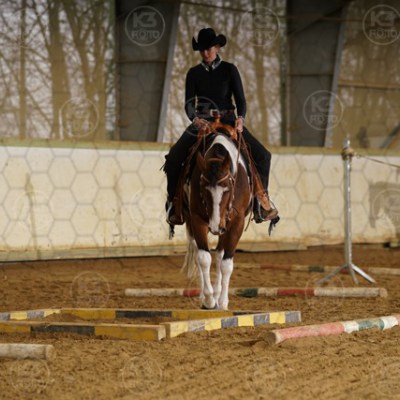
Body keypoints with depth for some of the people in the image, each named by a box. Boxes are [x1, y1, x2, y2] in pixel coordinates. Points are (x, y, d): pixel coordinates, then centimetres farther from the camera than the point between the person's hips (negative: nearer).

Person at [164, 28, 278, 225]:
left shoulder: (229, 70, 3)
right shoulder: (194, 73, 5)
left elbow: (240, 99, 0)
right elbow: (189, 103, 0)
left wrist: (240, 118, -21)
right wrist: (195, 119, -23)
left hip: (229, 120, 0)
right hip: (201, 123, 0)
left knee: (262, 155, -16)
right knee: (173, 158, -20)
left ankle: (261, 197, 0)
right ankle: (174, 204, -7)